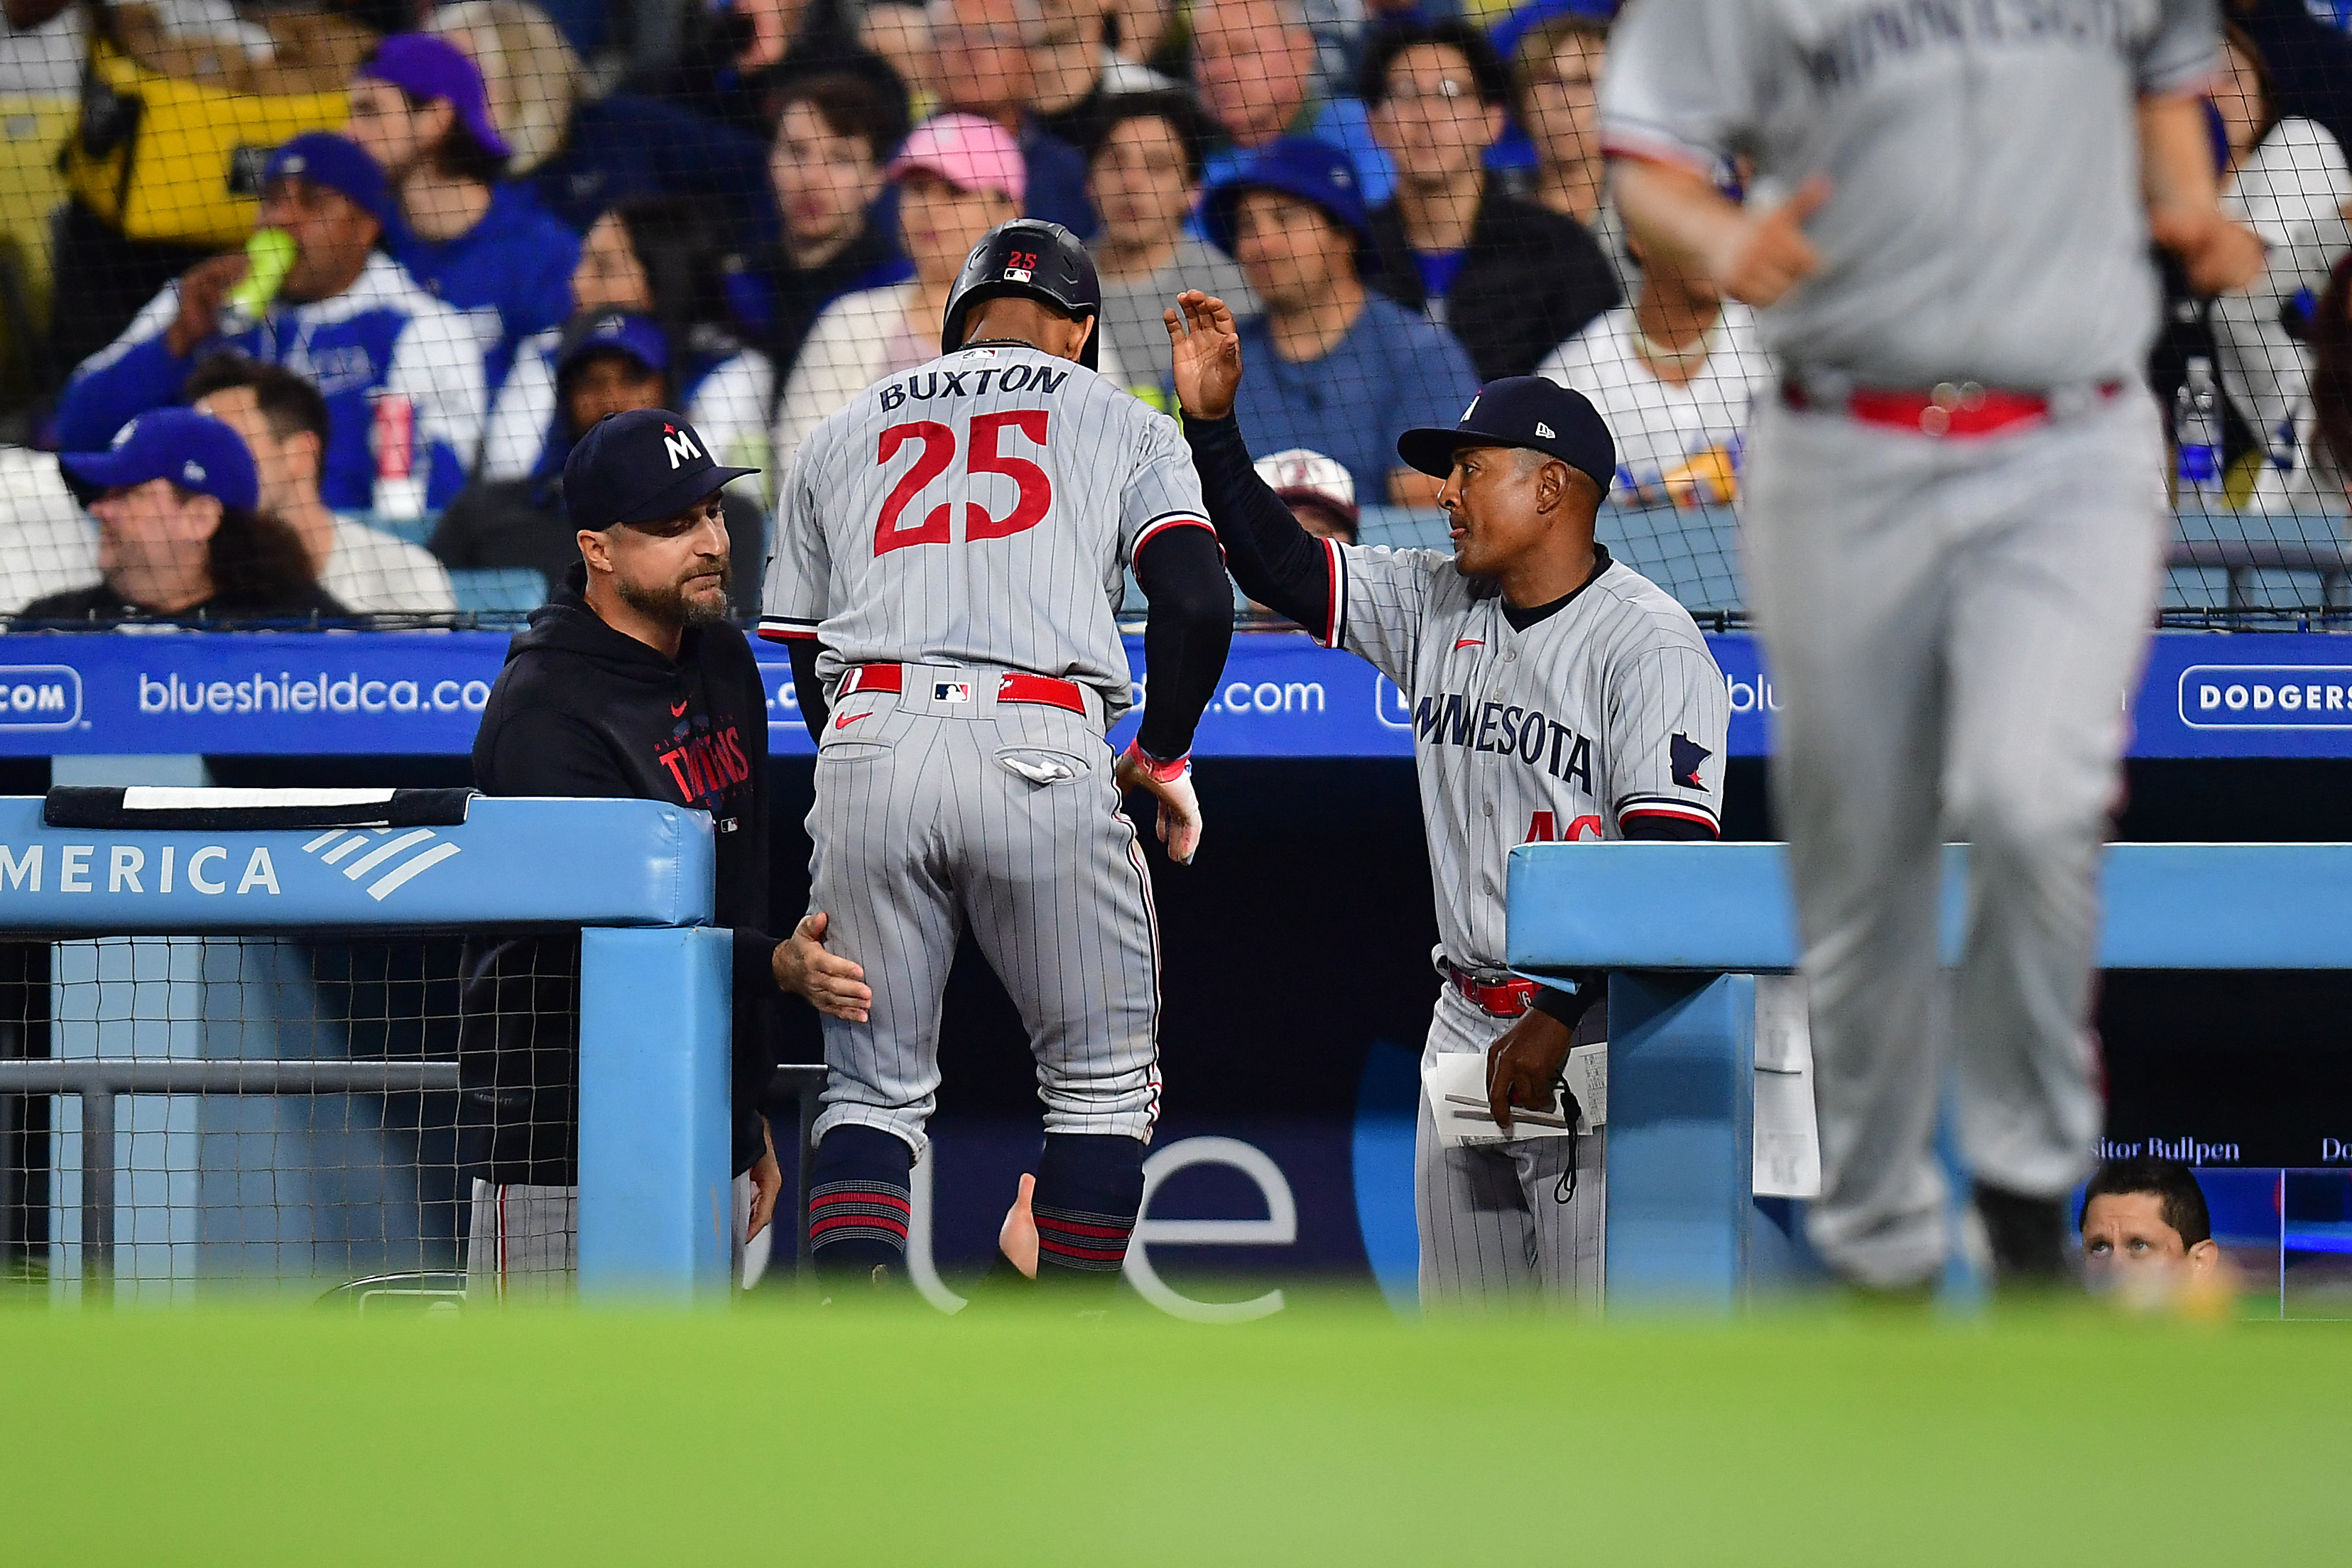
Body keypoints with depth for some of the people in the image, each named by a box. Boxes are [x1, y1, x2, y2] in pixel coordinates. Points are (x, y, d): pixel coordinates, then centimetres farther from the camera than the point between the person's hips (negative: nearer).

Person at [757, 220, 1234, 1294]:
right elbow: (1197, 602, 2)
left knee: (872, 1085, 8)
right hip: (1041, 749, -2)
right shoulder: (1121, 425, 18)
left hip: (866, 747, 2)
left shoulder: (839, 434, 26)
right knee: (1103, 1080, 12)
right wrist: (1162, 760, 15)